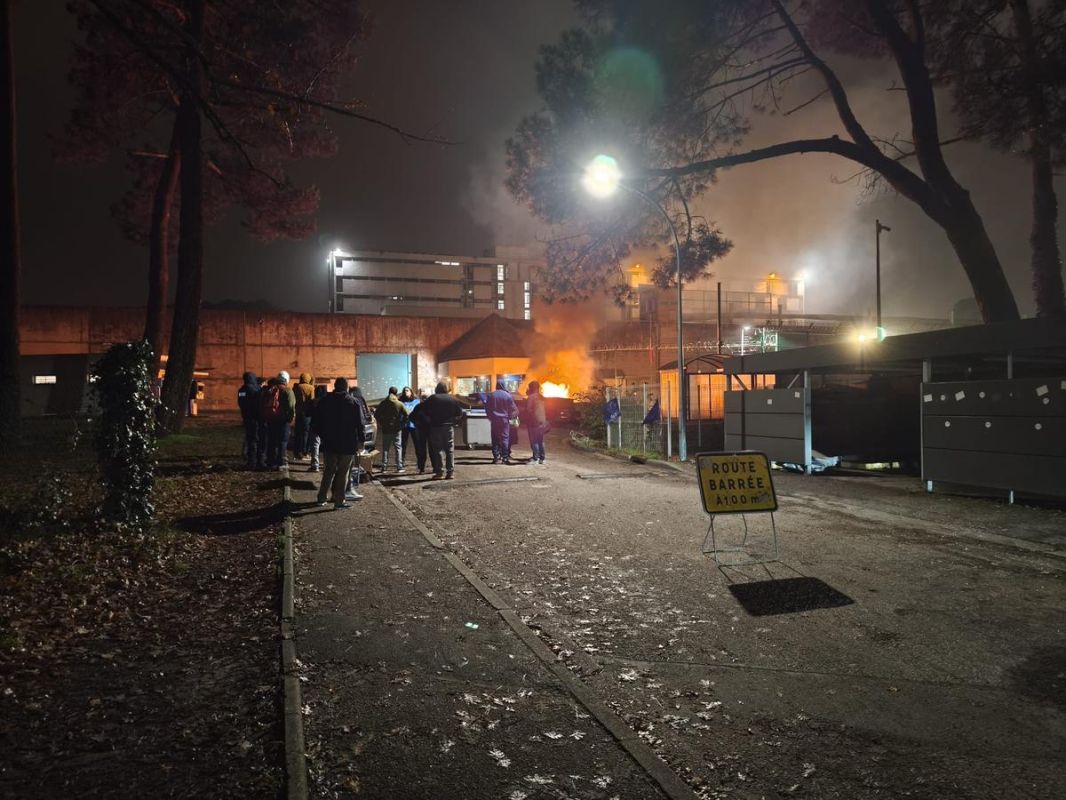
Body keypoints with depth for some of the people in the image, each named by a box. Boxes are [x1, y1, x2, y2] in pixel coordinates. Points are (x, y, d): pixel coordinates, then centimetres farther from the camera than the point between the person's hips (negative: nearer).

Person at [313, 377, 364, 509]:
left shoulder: (325, 400, 3)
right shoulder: (353, 402, -4)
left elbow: (315, 421, 4)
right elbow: (360, 423, -7)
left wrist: (323, 435, 14)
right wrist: (360, 441, 0)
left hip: (329, 443, 3)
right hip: (347, 444, -3)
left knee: (329, 470, 14)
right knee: (343, 472, 3)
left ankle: (322, 498, 15)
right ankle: (339, 500, 2)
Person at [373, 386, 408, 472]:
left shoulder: (383, 403, -1)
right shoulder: (400, 404, -5)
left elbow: (376, 414, -1)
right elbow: (406, 415, -10)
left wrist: (381, 423, 8)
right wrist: (402, 424, 1)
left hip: (385, 429, 1)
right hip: (397, 429, -1)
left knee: (385, 449, 9)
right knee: (398, 448, 6)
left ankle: (384, 467, 9)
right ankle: (399, 467, 2)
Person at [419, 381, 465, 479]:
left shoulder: (432, 398, -2)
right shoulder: (452, 399, 5)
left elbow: (421, 412, -5)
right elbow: (460, 413, 4)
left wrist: (427, 423, 5)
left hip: (436, 427, -2)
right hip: (449, 427, 2)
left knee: (437, 450, 3)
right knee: (450, 450, 7)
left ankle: (439, 472, 0)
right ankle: (451, 472, 4)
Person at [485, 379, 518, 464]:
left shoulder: (491, 395, 0)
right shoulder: (508, 395, -5)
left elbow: (487, 408, 4)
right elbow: (513, 408, -2)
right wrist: (510, 416, 15)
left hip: (494, 419, 1)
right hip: (504, 419, -1)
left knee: (495, 439, 6)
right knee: (505, 438, 2)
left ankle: (496, 457, 4)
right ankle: (505, 457, -1)